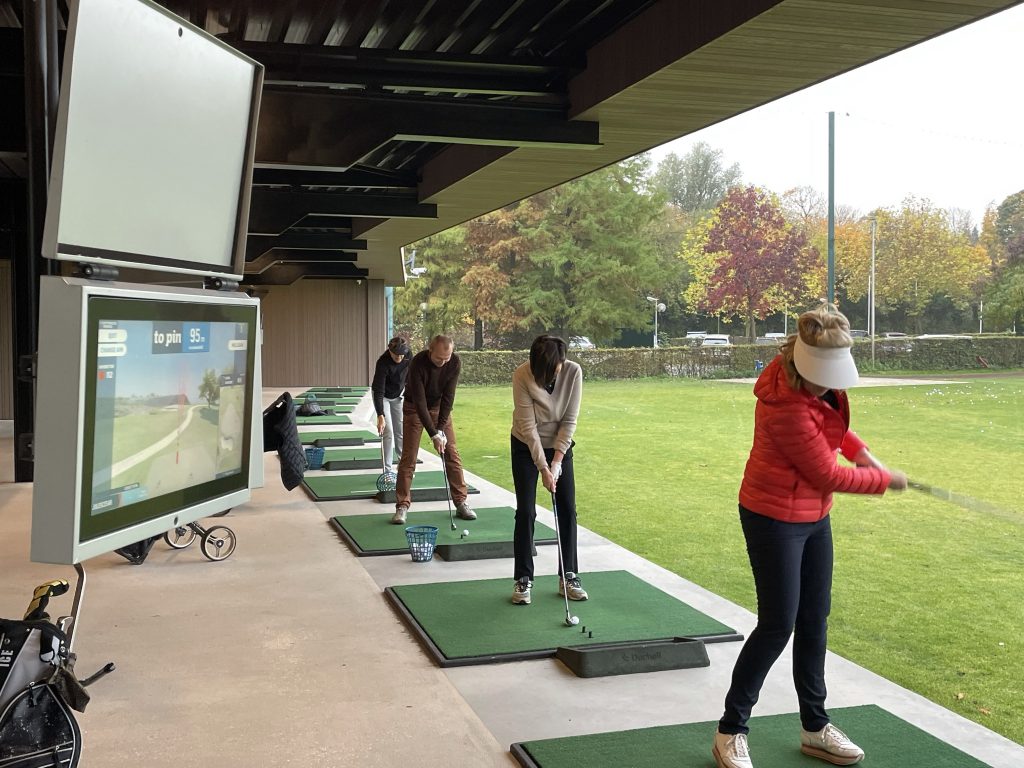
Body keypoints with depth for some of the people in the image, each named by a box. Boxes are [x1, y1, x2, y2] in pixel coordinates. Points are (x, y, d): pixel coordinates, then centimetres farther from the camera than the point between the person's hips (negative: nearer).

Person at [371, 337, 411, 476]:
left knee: (400, 432, 4)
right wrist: (380, 416, -42)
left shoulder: (407, 355, -20)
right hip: (383, 396, -4)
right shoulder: (383, 363, -34)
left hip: (398, 395, 4)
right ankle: (388, 470, -6)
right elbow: (378, 392, -36)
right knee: (388, 432, -11)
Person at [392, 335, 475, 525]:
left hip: (440, 406, 3)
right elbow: (419, 401, -31)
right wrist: (434, 434, -33)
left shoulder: (455, 363, -21)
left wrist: (441, 429, -22)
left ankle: (461, 502, 7)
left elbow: (448, 397, -18)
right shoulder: (418, 364, -31)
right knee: (408, 457, -8)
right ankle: (402, 506, -1)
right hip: (414, 408, -3)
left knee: (451, 453, 0)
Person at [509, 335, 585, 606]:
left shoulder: (573, 372, -21)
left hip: (560, 445, 2)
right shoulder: (522, 376, -26)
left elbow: (569, 421, -15)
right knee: (525, 512, -4)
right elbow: (528, 426, -23)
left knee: (568, 510, 2)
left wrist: (556, 463, -18)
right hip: (527, 447, -2)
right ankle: (523, 580, 6)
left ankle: (568, 578, 12)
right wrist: (543, 468, -23)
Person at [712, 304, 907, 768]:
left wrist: (859, 450, 4)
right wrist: (884, 479, -7)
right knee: (777, 626, -4)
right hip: (775, 519, -9)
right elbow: (828, 475, -20)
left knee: (814, 621, 15)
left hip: (813, 516, 9)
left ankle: (815, 728, 29)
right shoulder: (786, 407, -30)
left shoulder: (818, 384, -4)